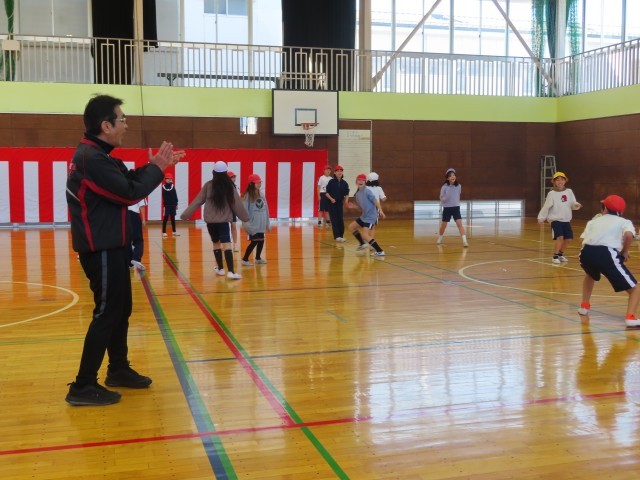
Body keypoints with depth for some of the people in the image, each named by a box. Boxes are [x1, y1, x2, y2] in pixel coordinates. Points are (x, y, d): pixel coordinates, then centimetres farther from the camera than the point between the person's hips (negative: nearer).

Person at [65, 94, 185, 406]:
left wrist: (154, 165, 5)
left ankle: (118, 369, 30)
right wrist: (157, 167, -9)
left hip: (109, 245, 10)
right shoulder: (92, 159, -21)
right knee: (107, 313, -5)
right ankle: (83, 387, 3)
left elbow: (126, 180, 16)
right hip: (101, 248, -10)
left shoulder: (95, 155, 12)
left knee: (121, 309, 17)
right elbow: (130, 193, -21)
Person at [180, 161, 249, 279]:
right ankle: (231, 272, -23)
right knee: (227, 244, -11)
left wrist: (185, 214, 6)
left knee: (216, 243, 20)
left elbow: (198, 201, 0)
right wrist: (245, 217, 17)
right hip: (224, 220, -2)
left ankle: (220, 269, 30)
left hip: (210, 221, 2)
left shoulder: (208, 185, -2)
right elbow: (237, 204, 3)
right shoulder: (230, 186, -3)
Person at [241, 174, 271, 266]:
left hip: (261, 224, 6)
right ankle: (245, 259, 7)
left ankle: (258, 258, 30)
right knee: (254, 241, -7)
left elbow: (265, 209, 11)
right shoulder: (247, 196, -11)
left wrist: (268, 223, 13)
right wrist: (246, 223, -21)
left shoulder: (261, 195, 8)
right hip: (253, 224, -6)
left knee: (261, 241, 10)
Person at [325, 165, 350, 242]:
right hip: (332, 203, -3)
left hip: (340, 203, 3)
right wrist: (331, 199, -16)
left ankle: (341, 235, 18)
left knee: (341, 220, 5)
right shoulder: (331, 182, -6)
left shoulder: (344, 183, 1)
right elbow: (326, 192, -3)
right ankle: (337, 236, -10)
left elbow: (346, 194, 5)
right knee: (334, 220, -6)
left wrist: (346, 200, -13)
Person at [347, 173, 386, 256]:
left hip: (371, 216, -9)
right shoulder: (357, 194, 9)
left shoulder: (367, 191, -14)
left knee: (365, 235, -19)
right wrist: (354, 206, 5)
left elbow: (375, 201, -19)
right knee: (351, 227, 18)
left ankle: (380, 251, -15)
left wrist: (380, 210, -31)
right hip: (364, 216, 9)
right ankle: (362, 244, 29)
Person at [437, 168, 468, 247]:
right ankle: (439, 239, 35)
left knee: (459, 223, -13)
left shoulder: (459, 186, -1)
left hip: (456, 208, 1)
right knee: (443, 225, 11)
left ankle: (464, 241, -17)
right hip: (447, 208, -1)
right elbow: (442, 199, -7)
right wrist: (447, 196, -25)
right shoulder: (444, 187, -10)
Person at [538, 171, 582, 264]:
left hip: (566, 220, 5)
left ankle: (560, 254, 27)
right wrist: (541, 218, -4)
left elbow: (572, 203, 0)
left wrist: (576, 205, -23)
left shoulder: (569, 191, 1)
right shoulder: (552, 193, -9)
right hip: (555, 219, -5)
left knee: (568, 238, 4)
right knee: (560, 237, -19)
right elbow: (546, 206, -6)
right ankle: (555, 256, -3)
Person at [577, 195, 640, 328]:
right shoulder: (625, 222, 19)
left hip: (586, 253, 4)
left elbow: (583, 239, 16)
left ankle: (584, 306, 40)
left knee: (590, 275, 40)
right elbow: (628, 235, -4)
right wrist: (624, 252, 9)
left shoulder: (594, 220, 30)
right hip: (606, 254, -4)